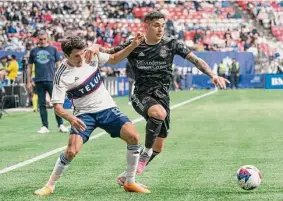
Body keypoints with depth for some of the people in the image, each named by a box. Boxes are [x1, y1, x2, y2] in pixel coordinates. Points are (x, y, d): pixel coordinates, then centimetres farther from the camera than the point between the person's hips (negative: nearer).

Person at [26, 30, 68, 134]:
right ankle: (45, 126, 8)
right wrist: (29, 82, 7)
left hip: (51, 80, -2)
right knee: (42, 104, 4)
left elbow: (58, 65, 7)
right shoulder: (34, 51, 10)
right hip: (39, 82, 2)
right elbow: (29, 67, 13)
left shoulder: (53, 49, 6)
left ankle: (61, 125, -2)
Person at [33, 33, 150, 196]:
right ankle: (50, 186, 1)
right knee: (72, 151, -22)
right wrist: (70, 118, -36)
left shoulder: (92, 56, -5)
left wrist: (133, 45, 1)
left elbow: (114, 59, 14)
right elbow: (57, 107, -15)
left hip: (107, 108, 3)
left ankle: (130, 182, -1)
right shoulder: (62, 76, -16)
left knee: (134, 137, -17)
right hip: (84, 114, -3)